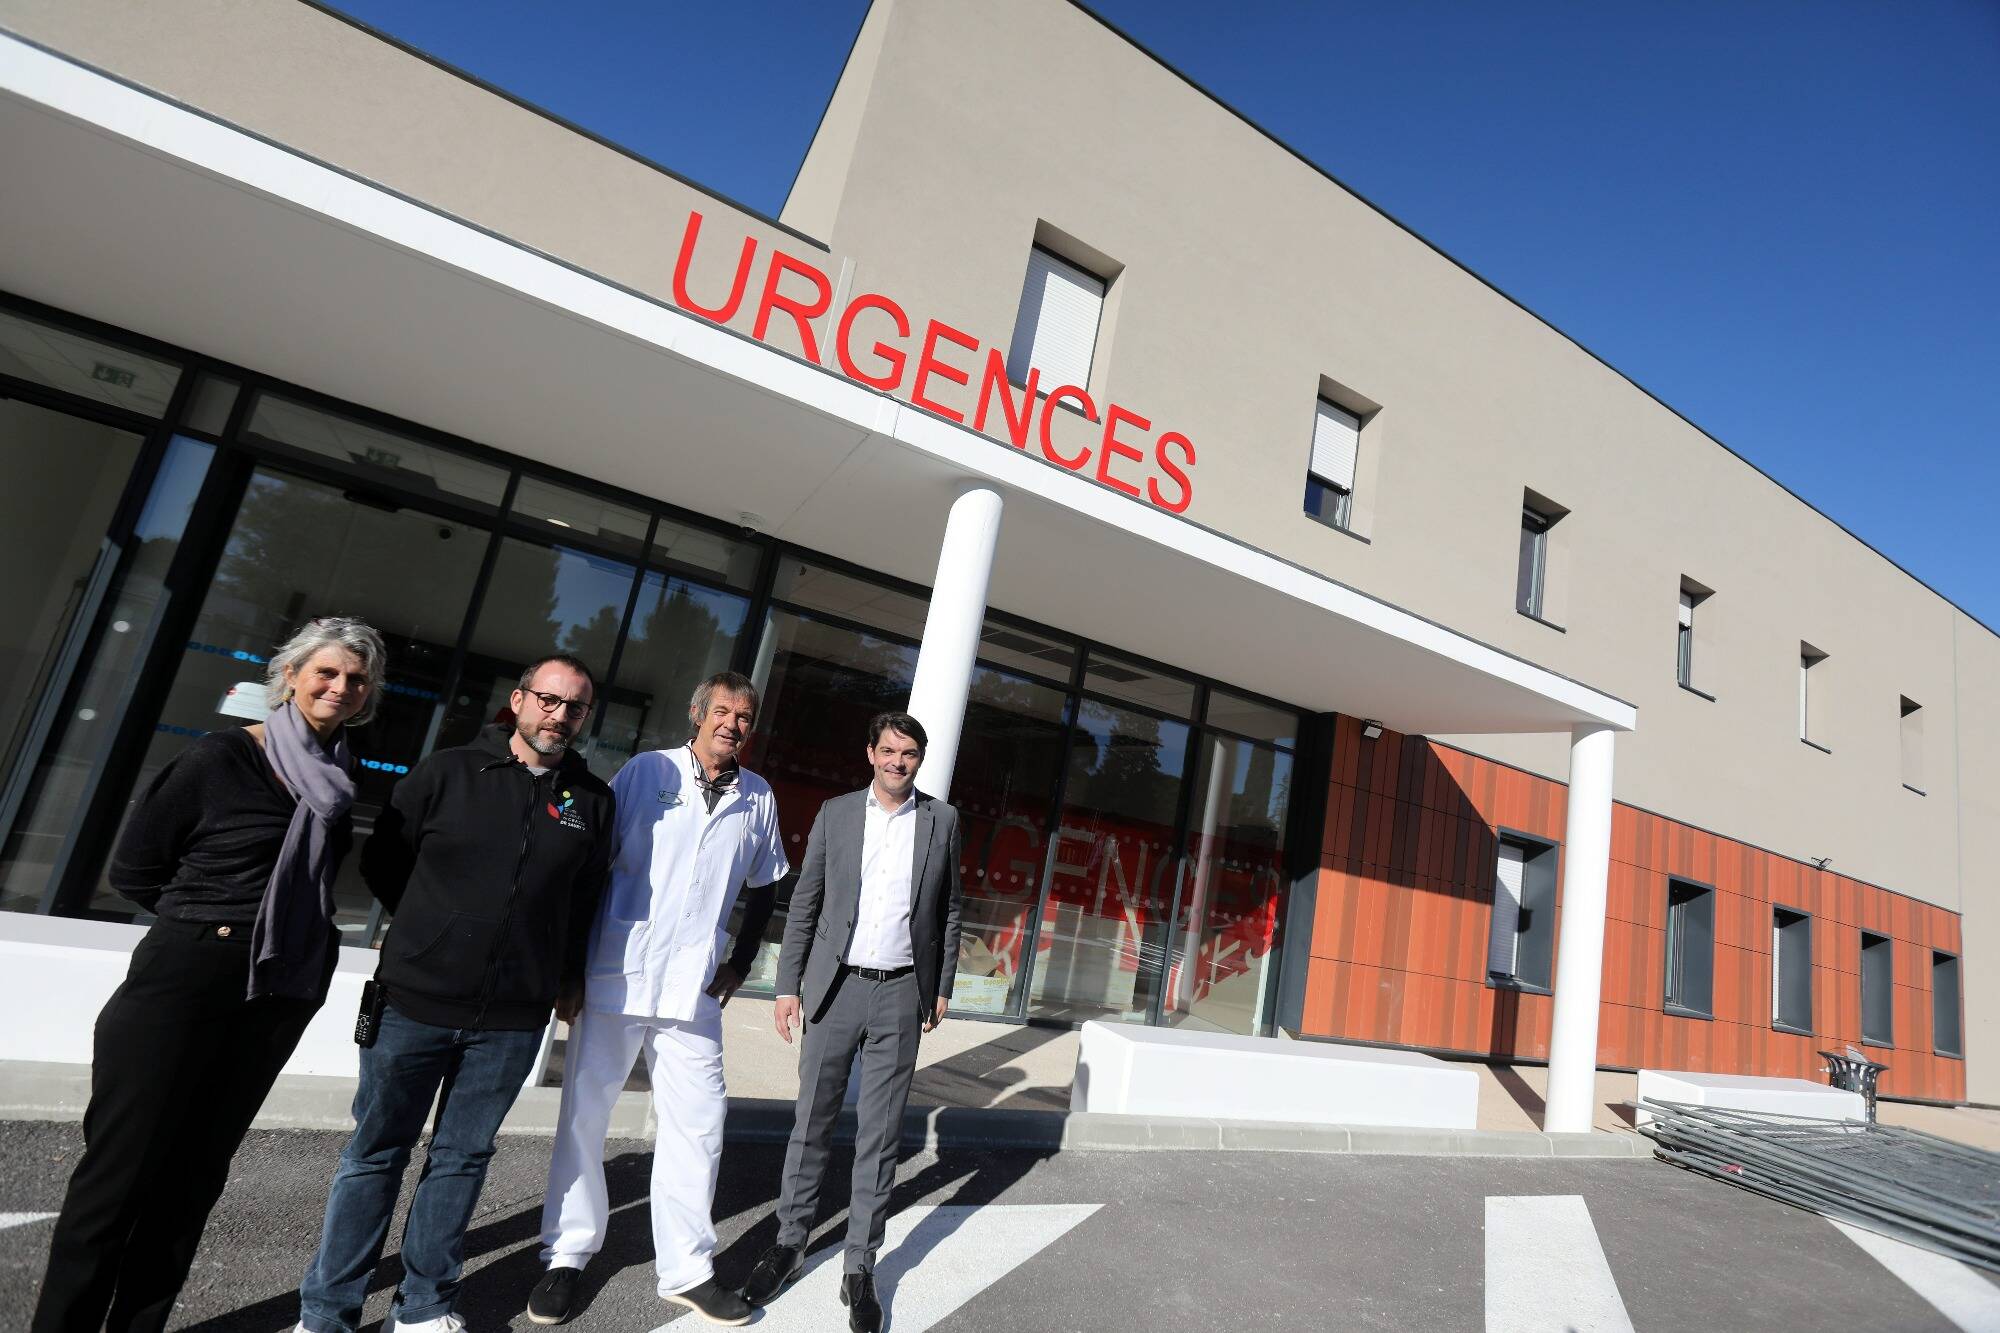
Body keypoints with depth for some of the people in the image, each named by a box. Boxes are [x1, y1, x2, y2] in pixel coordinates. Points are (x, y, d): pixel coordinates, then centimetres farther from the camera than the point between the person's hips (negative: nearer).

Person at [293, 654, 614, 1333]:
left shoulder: (592, 800, 1)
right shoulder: (448, 772, -4)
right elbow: (380, 861, 6)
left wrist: (568, 978, 14)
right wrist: (436, 928, 8)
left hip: (512, 1021, 1)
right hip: (415, 1001, -1)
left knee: (461, 1160, 14)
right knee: (375, 1155, 12)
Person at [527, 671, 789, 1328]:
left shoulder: (759, 798, 6)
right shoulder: (647, 771, -3)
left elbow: (764, 885, 17)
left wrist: (741, 961, 10)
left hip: (694, 988, 2)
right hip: (616, 976, -2)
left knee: (698, 1123, 5)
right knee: (583, 1116, 10)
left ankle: (687, 1268, 21)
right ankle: (566, 1257, 28)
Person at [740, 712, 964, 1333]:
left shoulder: (942, 820, 2)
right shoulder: (836, 813, 2)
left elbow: (949, 910, 8)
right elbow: (804, 904, 3)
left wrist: (942, 987, 6)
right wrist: (788, 986, -1)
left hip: (901, 993, 0)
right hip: (835, 986, 0)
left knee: (880, 1133, 7)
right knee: (812, 1121, 10)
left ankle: (859, 1267, 19)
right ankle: (791, 1241, 28)